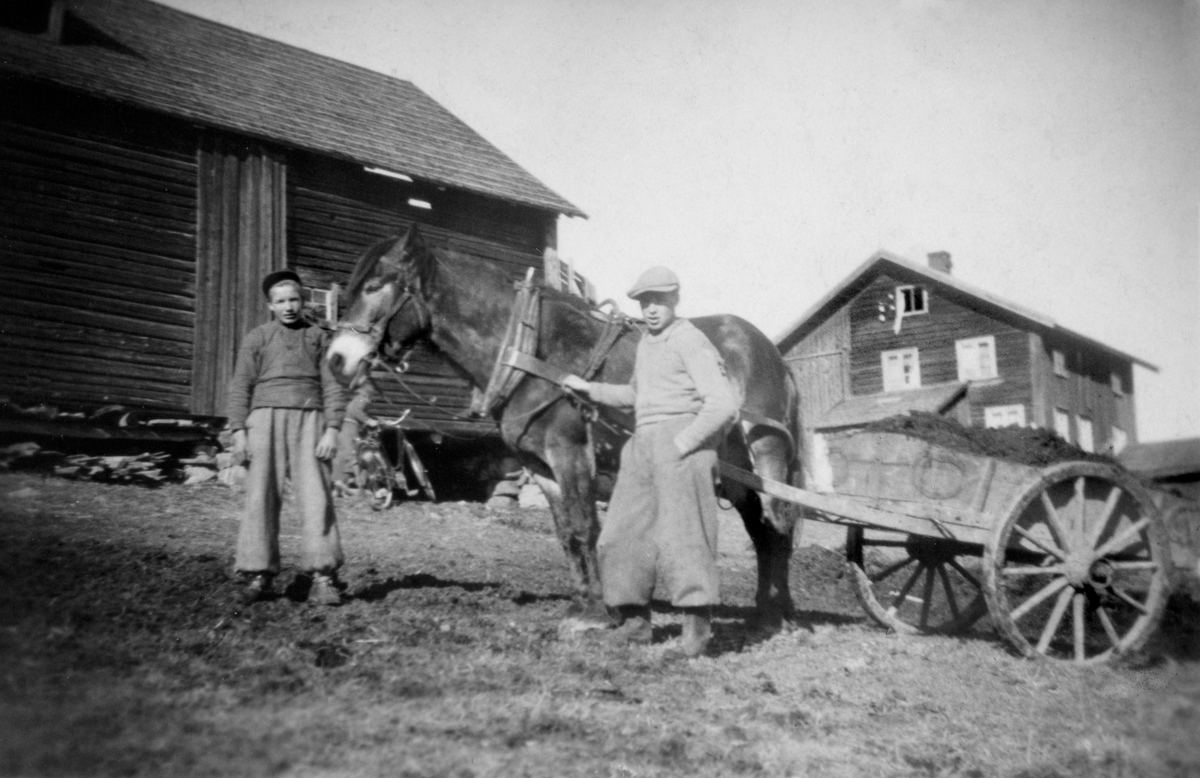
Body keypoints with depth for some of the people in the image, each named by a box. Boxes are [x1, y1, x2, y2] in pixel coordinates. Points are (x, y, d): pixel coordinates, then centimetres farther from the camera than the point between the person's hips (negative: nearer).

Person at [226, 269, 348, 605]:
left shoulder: (318, 337, 14)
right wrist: (239, 430, -2)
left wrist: (332, 429, -3)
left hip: (309, 418, 0)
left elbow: (332, 386, 8)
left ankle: (323, 577, -10)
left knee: (316, 497, -8)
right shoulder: (257, 337, 13)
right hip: (267, 417, 0)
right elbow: (241, 386, 8)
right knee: (261, 497, -4)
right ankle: (258, 575, 1)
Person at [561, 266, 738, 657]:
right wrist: (589, 389, 30)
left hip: (680, 439, -9)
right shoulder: (646, 343, 19)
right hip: (642, 444, 9)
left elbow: (723, 405, -16)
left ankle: (697, 621, -10)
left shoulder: (690, 341, -8)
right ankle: (635, 618, 16)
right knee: (622, 534, 7)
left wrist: (683, 443, -19)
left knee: (679, 530, -14)